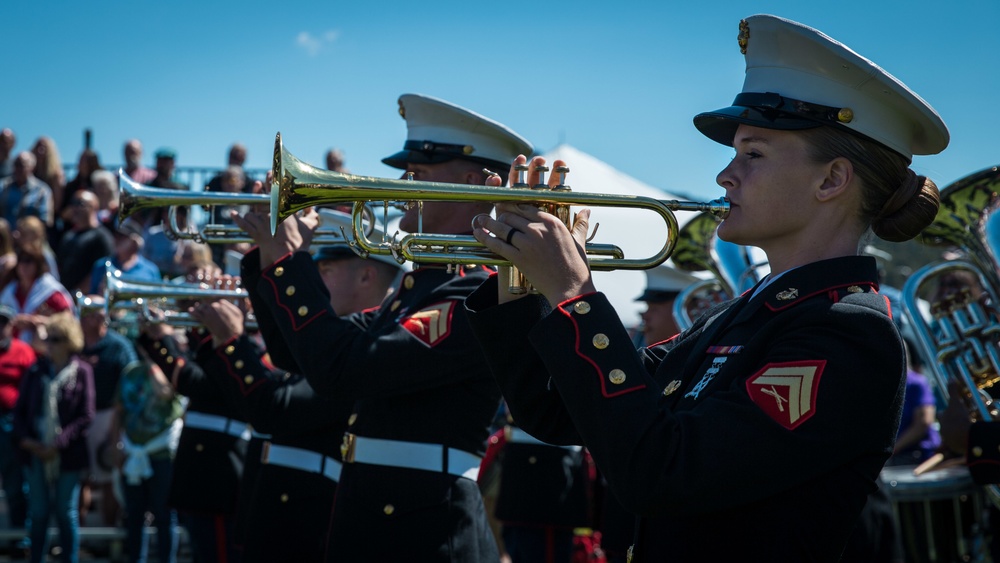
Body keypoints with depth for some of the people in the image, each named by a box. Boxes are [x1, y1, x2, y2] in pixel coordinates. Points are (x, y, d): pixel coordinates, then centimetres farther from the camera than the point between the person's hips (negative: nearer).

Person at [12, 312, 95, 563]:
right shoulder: (35, 370, 6)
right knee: (38, 514, 8)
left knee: (67, 514, 5)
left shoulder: (82, 372, -4)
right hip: (36, 452, 3)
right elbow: (20, 408, 7)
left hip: (68, 455, -3)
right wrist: (25, 439, -10)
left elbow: (85, 416, -8)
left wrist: (58, 445, -15)